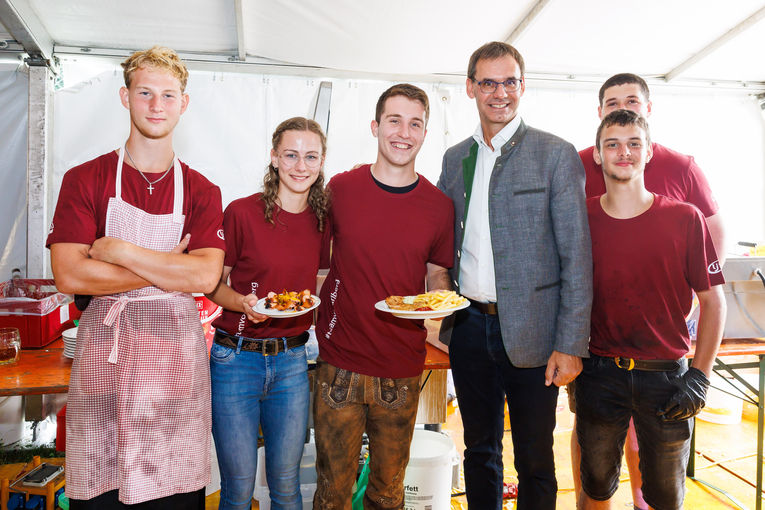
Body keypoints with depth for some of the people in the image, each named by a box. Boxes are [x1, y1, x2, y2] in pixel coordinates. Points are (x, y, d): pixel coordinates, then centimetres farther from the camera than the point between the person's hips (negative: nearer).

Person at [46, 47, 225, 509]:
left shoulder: (202, 192, 5)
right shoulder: (85, 180, 3)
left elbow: (205, 277, -9)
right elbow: (69, 275, -8)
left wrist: (118, 250, -10)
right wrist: (168, 271, -9)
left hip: (176, 361, 1)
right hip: (103, 357, 0)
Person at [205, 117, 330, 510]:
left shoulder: (322, 219, 3)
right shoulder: (241, 212, -10)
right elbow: (213, 285, -3)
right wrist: (243, 303, -21)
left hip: (291, 359, 3)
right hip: (236, 358, -3)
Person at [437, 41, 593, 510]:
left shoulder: (557, 155, -5)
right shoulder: (455, 158, 9)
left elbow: (577, 256, -8)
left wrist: (571, 344, -12)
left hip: (530, 331, -4)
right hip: (468, 326, 4)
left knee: (535, 461, 11)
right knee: (479, 450, 20)